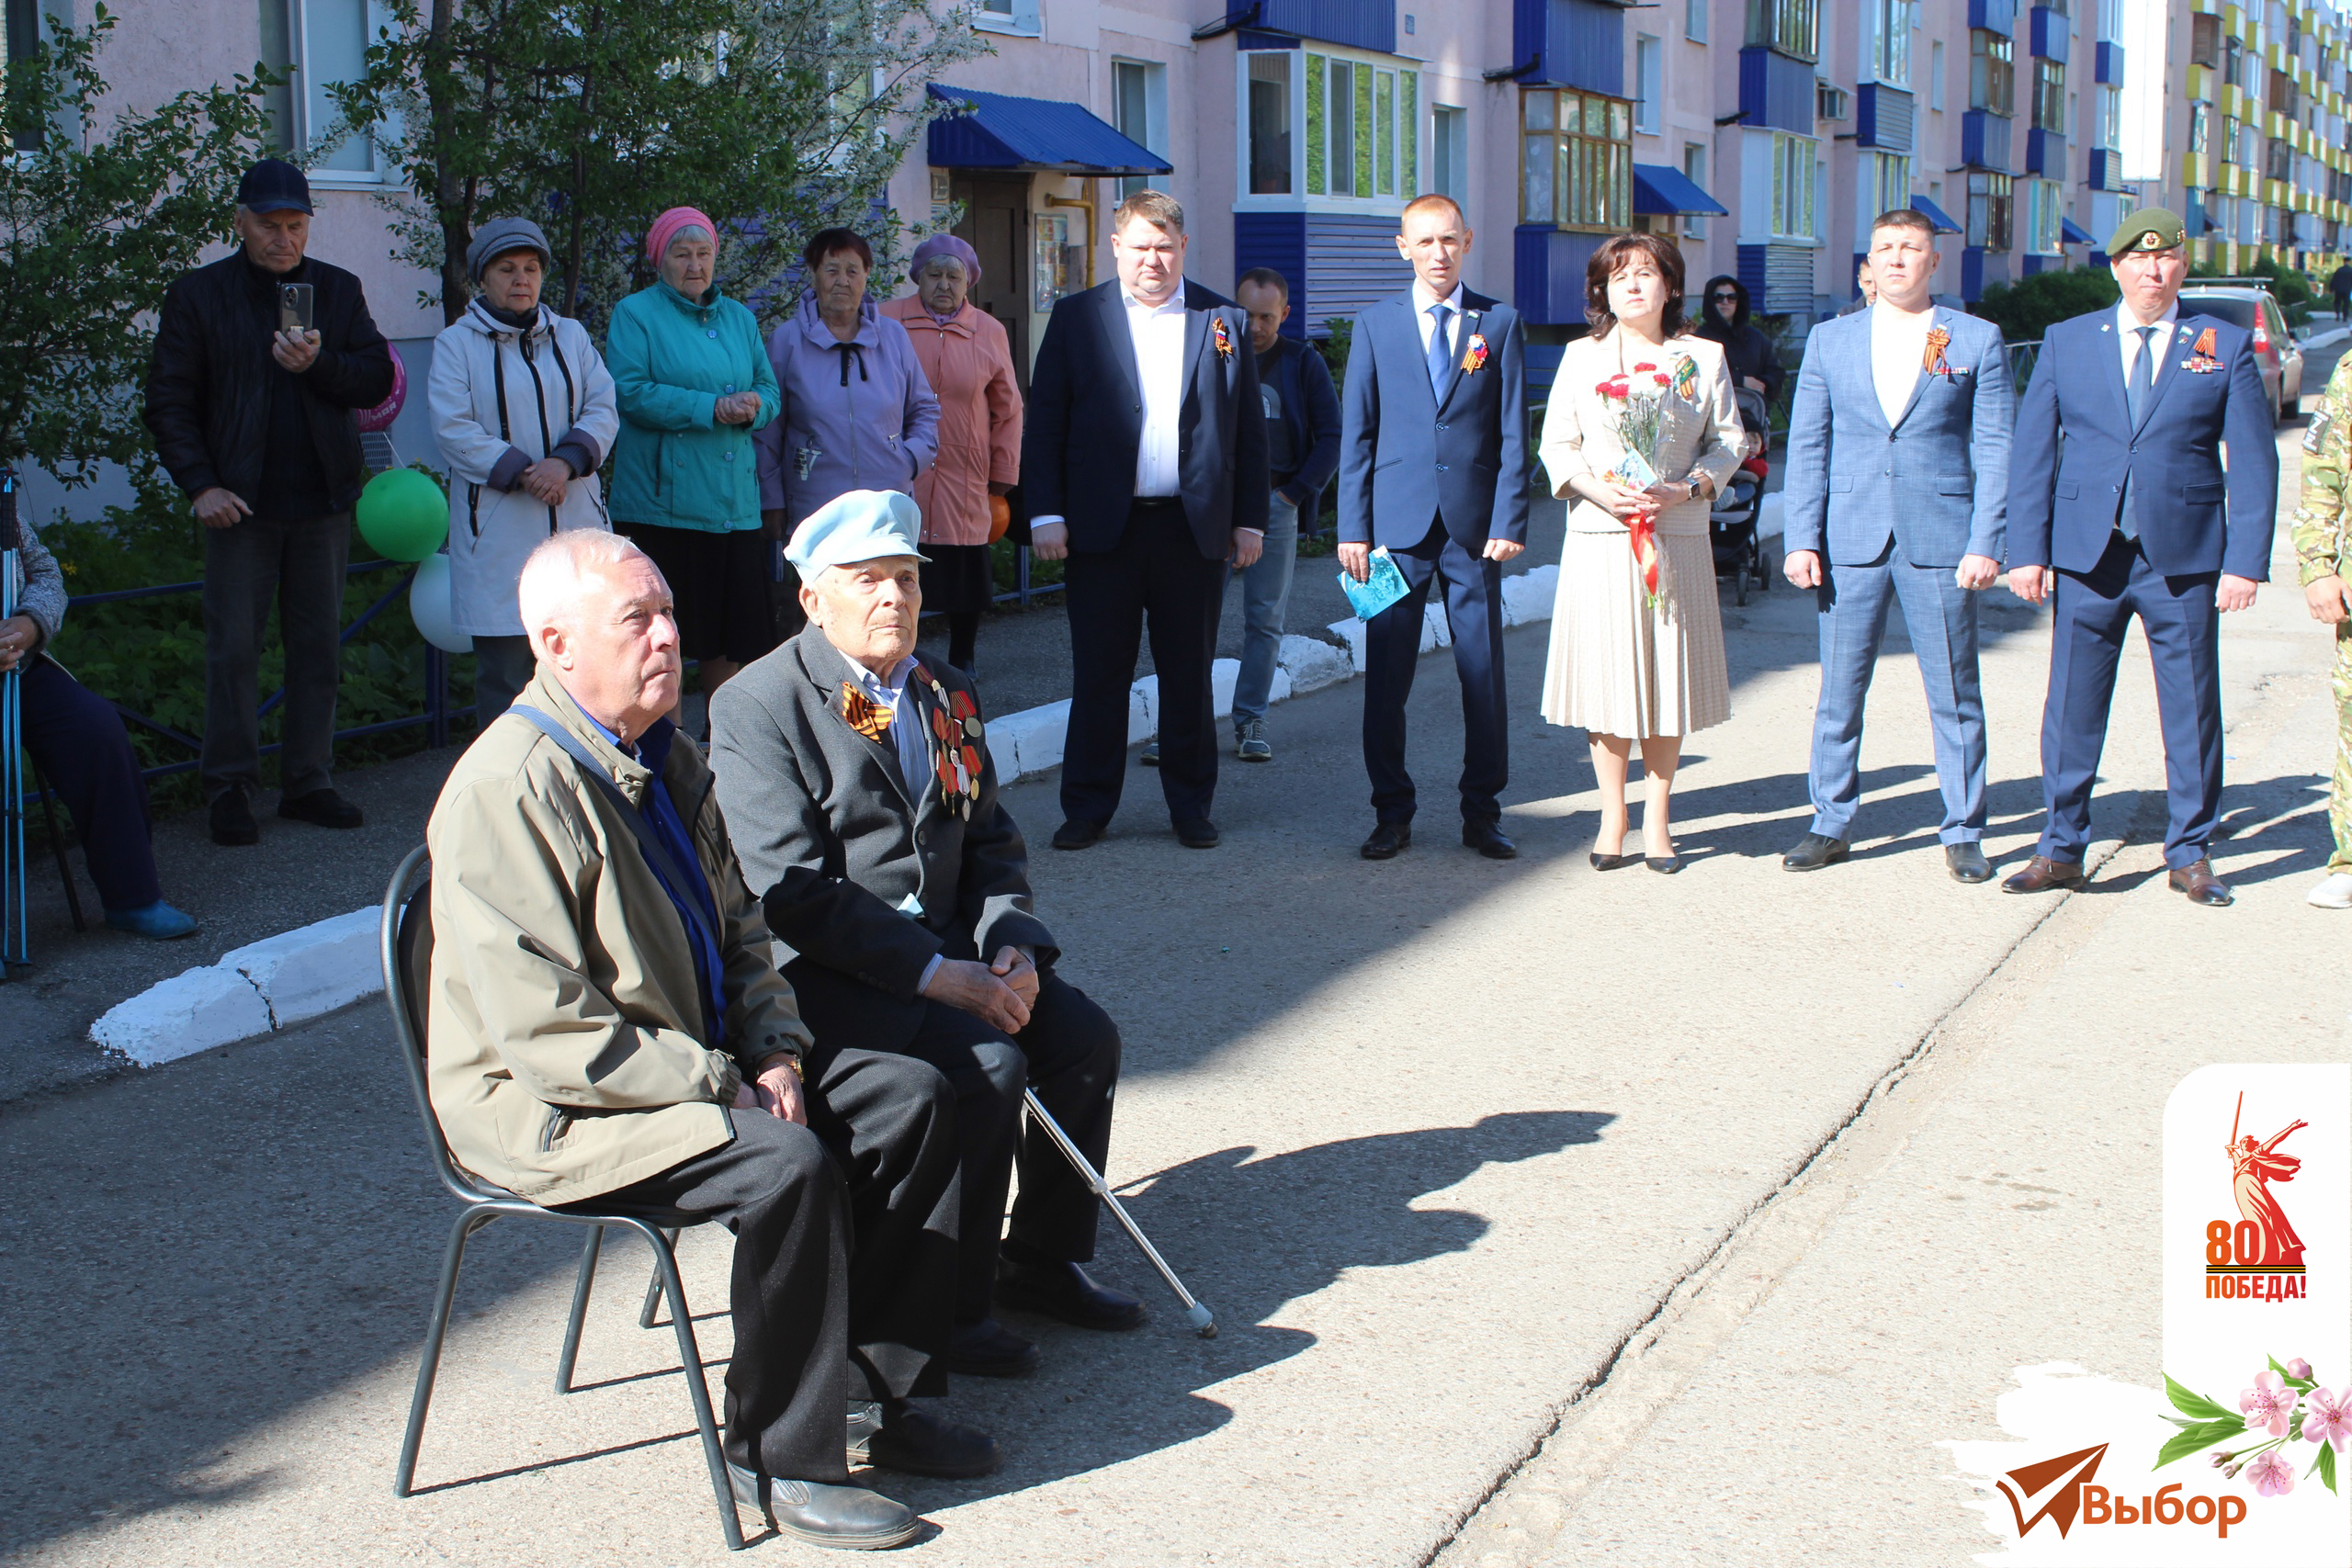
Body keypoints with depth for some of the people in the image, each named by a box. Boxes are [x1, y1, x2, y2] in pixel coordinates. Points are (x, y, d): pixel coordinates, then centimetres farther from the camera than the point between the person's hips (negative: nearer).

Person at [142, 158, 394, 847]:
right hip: (241, 502, -2)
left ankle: (309, 782, 15)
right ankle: (230, 789, 7)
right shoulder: (197, 295, 2)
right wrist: (200, 484, -10)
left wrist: (319, 364, -14)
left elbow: (379, 379, 5)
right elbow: (170, 402, 1)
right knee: (233, 648, -2)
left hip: (322, 501, 3)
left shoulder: (338, 290, 9)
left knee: (318, 648, 7)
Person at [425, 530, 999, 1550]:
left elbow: (739, 929, 19)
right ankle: (781, 1457, -12)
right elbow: (545, 1031, -25)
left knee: (909, 1101, 0)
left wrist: (774, 1050, 0)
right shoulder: (508, 790, -21)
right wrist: (721, 1088, -22)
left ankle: (876, 1391, 8)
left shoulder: (665, 758, 9)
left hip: (698, 1059, 10)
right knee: (788, 1164, -29)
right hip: (546, 1108, -9)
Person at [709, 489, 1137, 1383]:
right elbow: (793, 892, -19)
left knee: (1086, 1038, -8)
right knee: (986, 1065, -25)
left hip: (951, 953, 7)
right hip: (827, 975, -7)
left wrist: (1012, 943, -6)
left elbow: (993, 843, 15)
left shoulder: (945, 695, 12)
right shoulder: (758, 706, -12)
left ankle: (1044, 1261, 12)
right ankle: (951, 1306, -10)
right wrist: (937, 974, -23)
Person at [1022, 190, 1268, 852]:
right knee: (1099, 673, 3)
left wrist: (1250, 519, 5)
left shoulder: (1223, 322, 8)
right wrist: (1046, 513, -5)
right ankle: (1087, 809, 13)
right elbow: (1043, 423, 3)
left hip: (1195, 527, 1)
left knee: (1189, 674, 8)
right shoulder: (1076, 318, 5)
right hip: (1103, 526, -1)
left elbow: (1250, 431, 9)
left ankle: (1191, 807, 19)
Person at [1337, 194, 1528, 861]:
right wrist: (1354, 527, -1)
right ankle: (1391, 813, 13)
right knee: (1386, 675, 2)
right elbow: (1356, 432, 6)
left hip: (1474, 525, 0)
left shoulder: (1500, 323, 6)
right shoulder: (1376, 324, 7)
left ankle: (1483, 812, 15)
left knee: (1484, 674, 4)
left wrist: (1509, 521, -6)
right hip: (1398, 523, 0)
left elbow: (1514, 432, 3)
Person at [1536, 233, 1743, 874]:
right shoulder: (1581, 357, 7)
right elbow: (1556, 443, 6)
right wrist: (1595, 486, -11)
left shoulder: (1702, 357, 7)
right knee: (1606, 674, 0)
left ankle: (1658, 820, 11)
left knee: (1669, 674, 2)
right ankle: (1613, 816, 10)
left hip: (1678, 536, 0)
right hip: (1599, 535, 0)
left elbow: (1729, 439, 8)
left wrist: (1690, 486, -10)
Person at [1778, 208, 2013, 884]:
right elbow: (1807, 447, 8)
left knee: (1955, 695, 4)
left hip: (1940, 541, -1)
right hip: (1849, 542, 2)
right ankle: (1831, 825, 18)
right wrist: (1800, 540, -1)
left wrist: (1986, 544, -7)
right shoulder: (1830, 340, 10)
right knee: (1839, 690, 6)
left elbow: (1995, 448, 2)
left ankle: (1963, 833, 14)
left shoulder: (1978, 340, 5)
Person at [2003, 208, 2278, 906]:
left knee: (2192, 708, 5)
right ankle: (2061, 848, 16)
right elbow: (2032, 451, 5)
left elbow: (2253, 462, 2)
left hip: (2184, 559, -1)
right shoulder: (2067, 342, 7)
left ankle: (2190, 855, 18)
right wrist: (2026, 550, -4)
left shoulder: (2226, 346, 4)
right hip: (2086, 558, 1)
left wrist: (2246, 560, -7)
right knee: (2071, 707, 4)